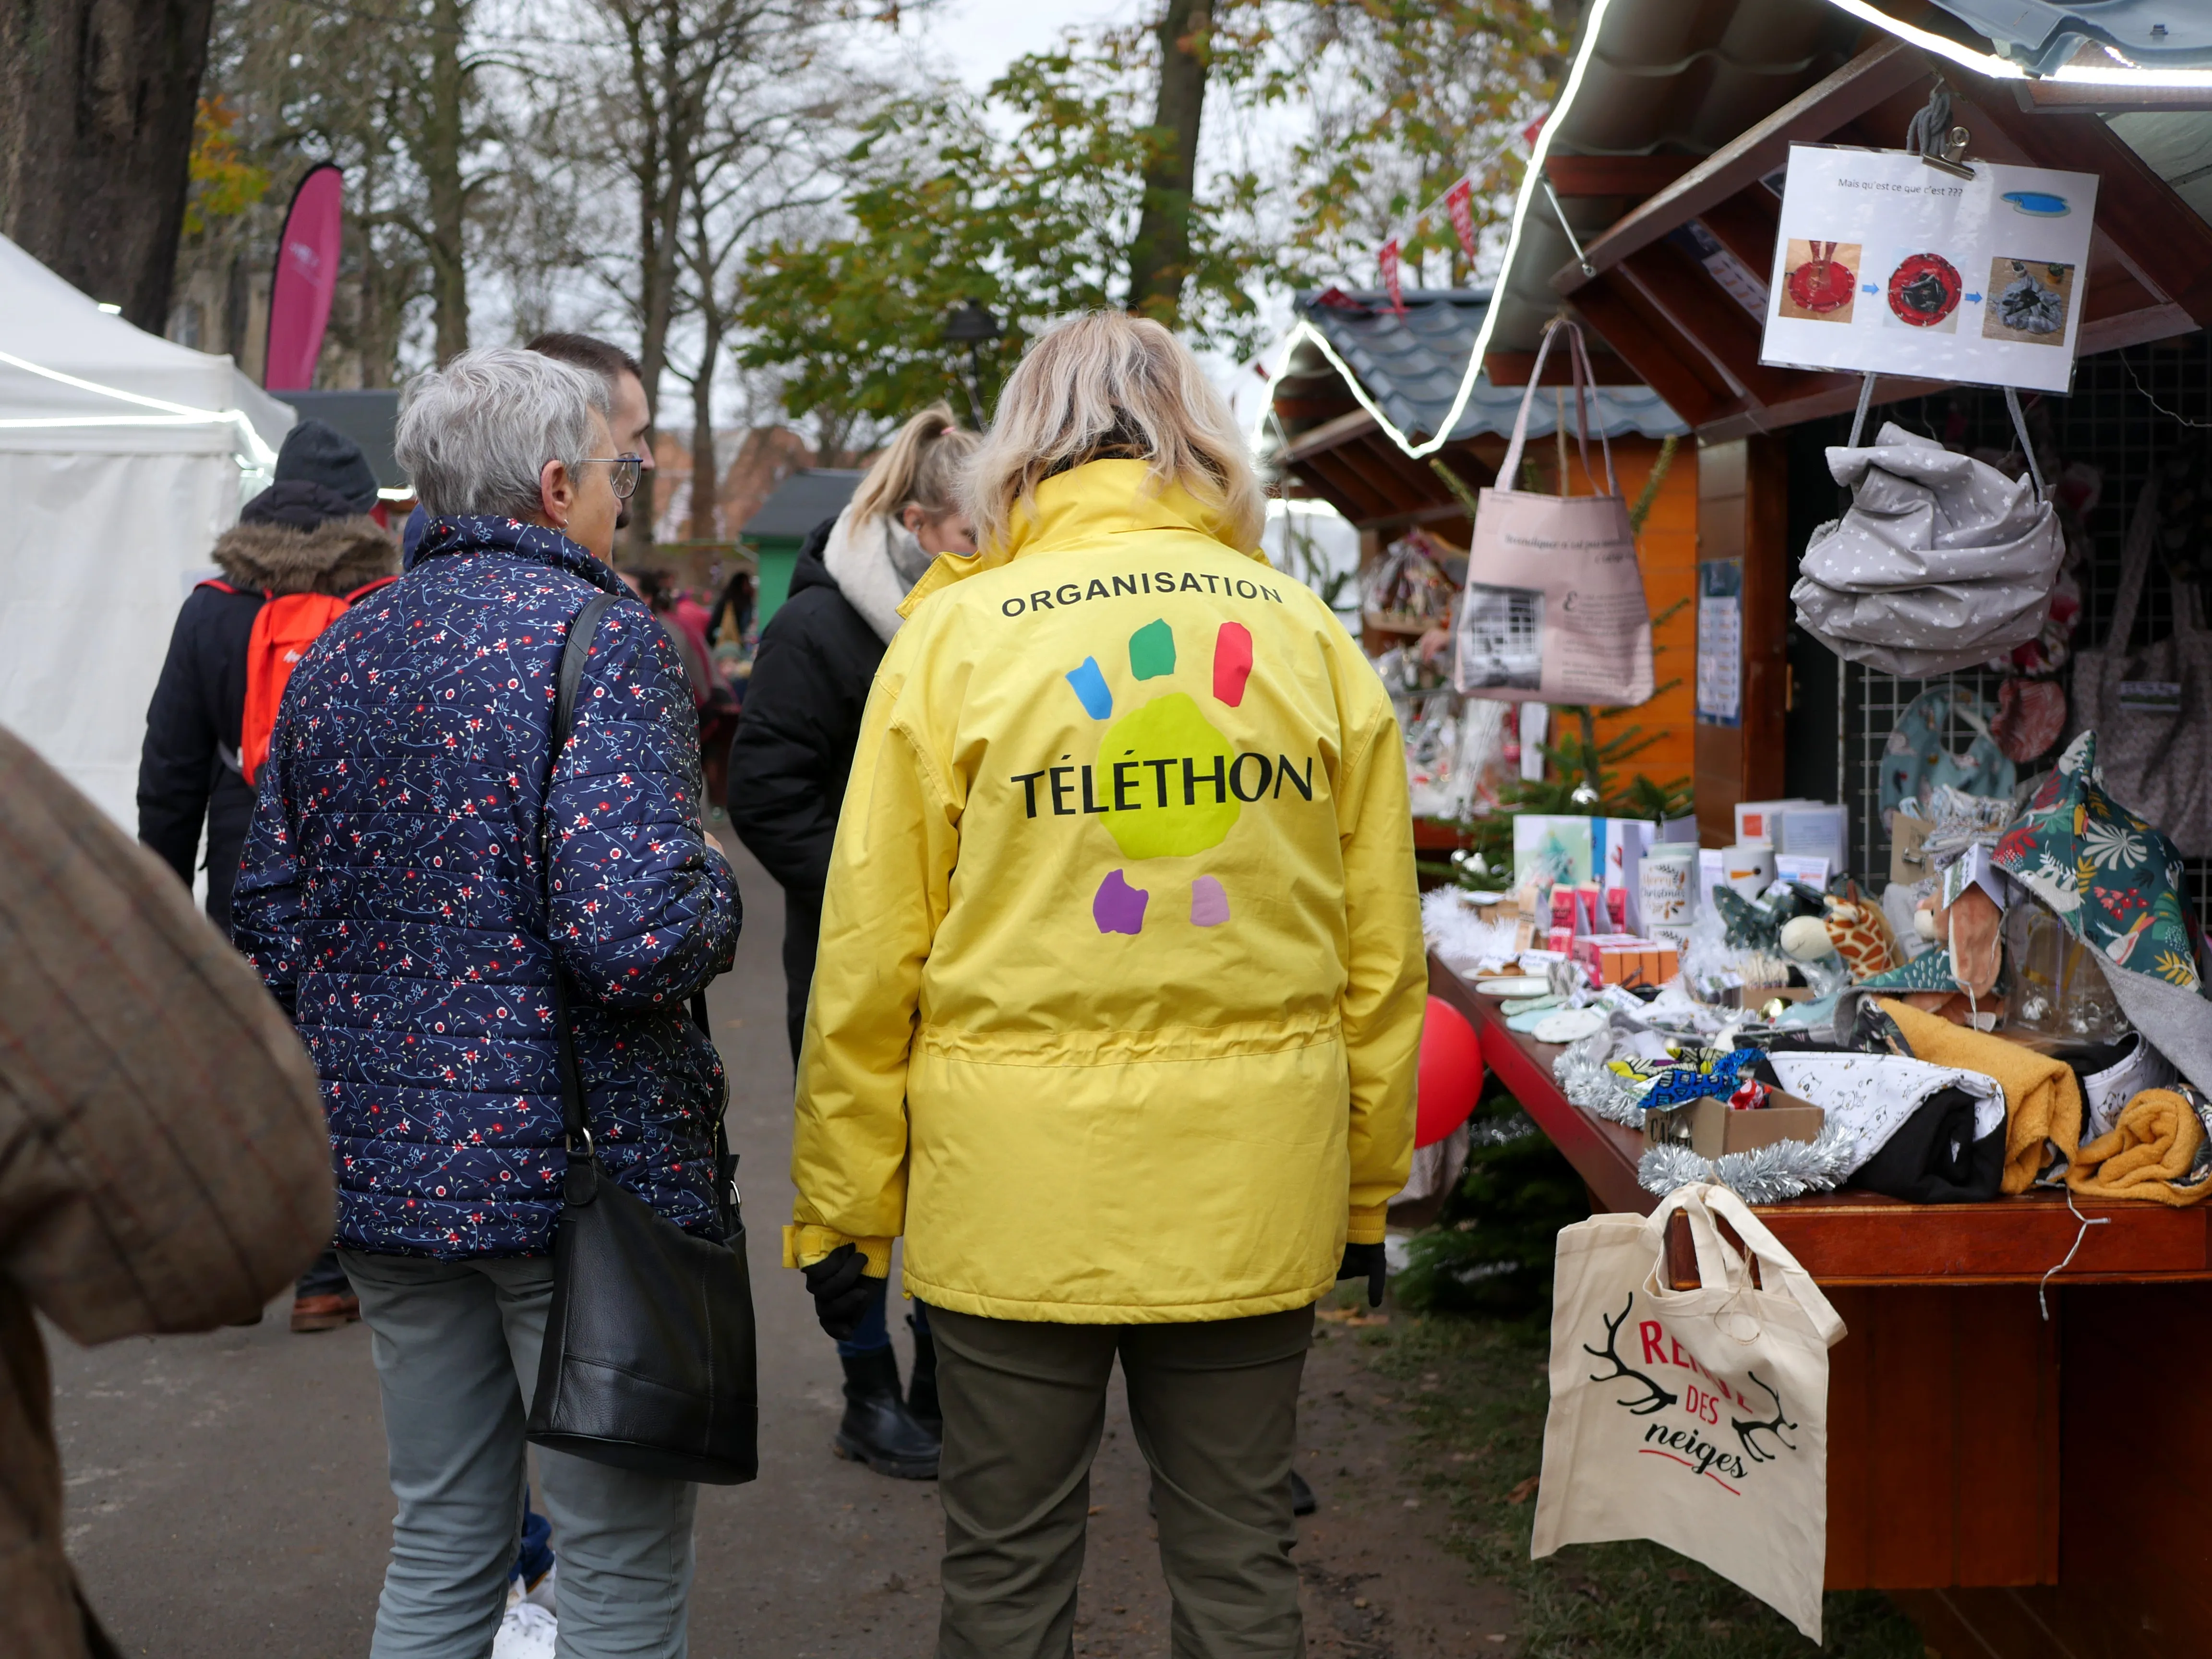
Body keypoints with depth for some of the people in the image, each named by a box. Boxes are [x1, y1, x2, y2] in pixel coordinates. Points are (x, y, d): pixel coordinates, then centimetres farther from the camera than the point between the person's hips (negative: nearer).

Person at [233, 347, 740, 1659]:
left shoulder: (339, 654, 9)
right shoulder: (601, 638, -13)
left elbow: (271, 927, 12)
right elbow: (636, 936, -25)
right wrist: (717, 893, -4)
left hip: (386, 1163, 7)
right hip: (578, 1168, -7)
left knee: (441, 1550, 19)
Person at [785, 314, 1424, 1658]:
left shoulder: (954, 635, -3)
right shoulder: (1312, 636, 3)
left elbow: (870, 961, -5)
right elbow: (1380, 955, 4)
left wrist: (844, 1211, 4)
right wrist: (1370, 1188, 14)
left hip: (1017, 1193, -2)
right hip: (1257, 1190, 2)